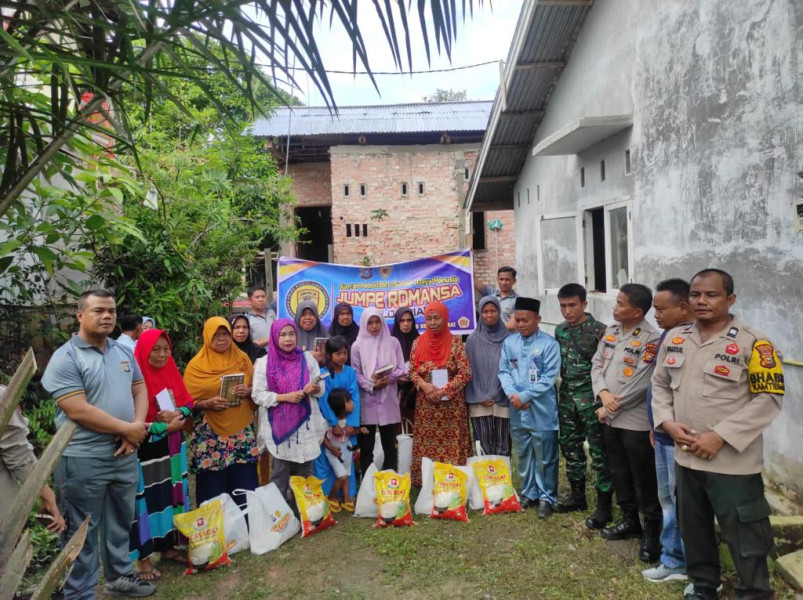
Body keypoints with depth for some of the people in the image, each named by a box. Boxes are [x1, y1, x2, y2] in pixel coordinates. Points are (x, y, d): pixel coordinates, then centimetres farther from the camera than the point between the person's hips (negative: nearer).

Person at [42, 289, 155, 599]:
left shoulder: (124, 352, 7)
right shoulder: (65, 358, -13)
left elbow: (140, 391, 11)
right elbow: (77, 411, -20)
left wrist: (136, 428, -8)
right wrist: (128, 429, -15)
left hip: (125, 455, 6)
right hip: (84, 460, -6)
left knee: (120, 522, 21)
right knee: (83, 532, 8)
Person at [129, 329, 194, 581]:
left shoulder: (171, 372, 5)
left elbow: (188, 403, 8)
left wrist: (177, 414, -13)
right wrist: (166, 426, -16)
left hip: (172, 447, 7)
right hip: (146, 451, -7)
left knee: (171, 494, 14)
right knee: (147, 499, 1)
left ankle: (168, 547, 29)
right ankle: (143, 558, 14)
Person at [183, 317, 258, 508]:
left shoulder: (242, 359, 7)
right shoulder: (196, 365, 0)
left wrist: (248, 391, -8)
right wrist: (208, 403, -17)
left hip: (242, 431, 2)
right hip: (210, 434, -2)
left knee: (245, 487, 2)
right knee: (214, 489, 3)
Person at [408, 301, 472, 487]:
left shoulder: (455, 342, -4)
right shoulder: (418, 343, 4)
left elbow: (465, 373, -7)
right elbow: (412, 371, 7)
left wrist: (444, 391, -15)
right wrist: (424, 385, -12)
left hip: (452, 404, -2)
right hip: (426, 404, 2)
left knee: (452, 445, 0)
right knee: (427, 445, 6)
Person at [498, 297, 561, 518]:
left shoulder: (549, 344, -10)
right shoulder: (509, 343, 3)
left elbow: (549, 378, -13)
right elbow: (503, 371, 3)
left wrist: (524, 396, -16)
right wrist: (513, 394, -13)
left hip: (542, 411, -4)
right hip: (517, 411, 4)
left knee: (545, 457, 6)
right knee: (523, 455, 16)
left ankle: (547, 497, 21)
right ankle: (529, 493, 32)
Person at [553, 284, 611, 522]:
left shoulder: (599, 330, -10)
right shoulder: (560, 330, 8)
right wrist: (562, 389, 14)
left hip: (591, 396, -6)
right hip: (567, 395, 6)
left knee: (598, 450, 0)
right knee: (570, 445, 14)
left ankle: (604, 504, 9)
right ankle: (577, 494, 29)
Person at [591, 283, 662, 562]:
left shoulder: (650, 339, -16)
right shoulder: (611, 331, 7)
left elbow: (641, 384, -20)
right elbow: (597, 364, 8)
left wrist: (610, 408, -13)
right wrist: (603, 394, -11)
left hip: (636, 421, -7)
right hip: (610, 419, 7)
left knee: (644, 479, 4)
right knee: (619, 474, 19)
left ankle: (652, 530, 21)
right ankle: (630, 521, 36)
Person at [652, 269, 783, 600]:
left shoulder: (753, 343, -12)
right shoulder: (675, 338, 4)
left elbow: (768, 398, -14)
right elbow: (660, 384, 13)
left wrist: (721, 435, -19)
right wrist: (668, 422, -4)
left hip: (733, 461, -5)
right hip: (686, 456, 6)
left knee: (744, 536, 7)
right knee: (694, 527, 21)